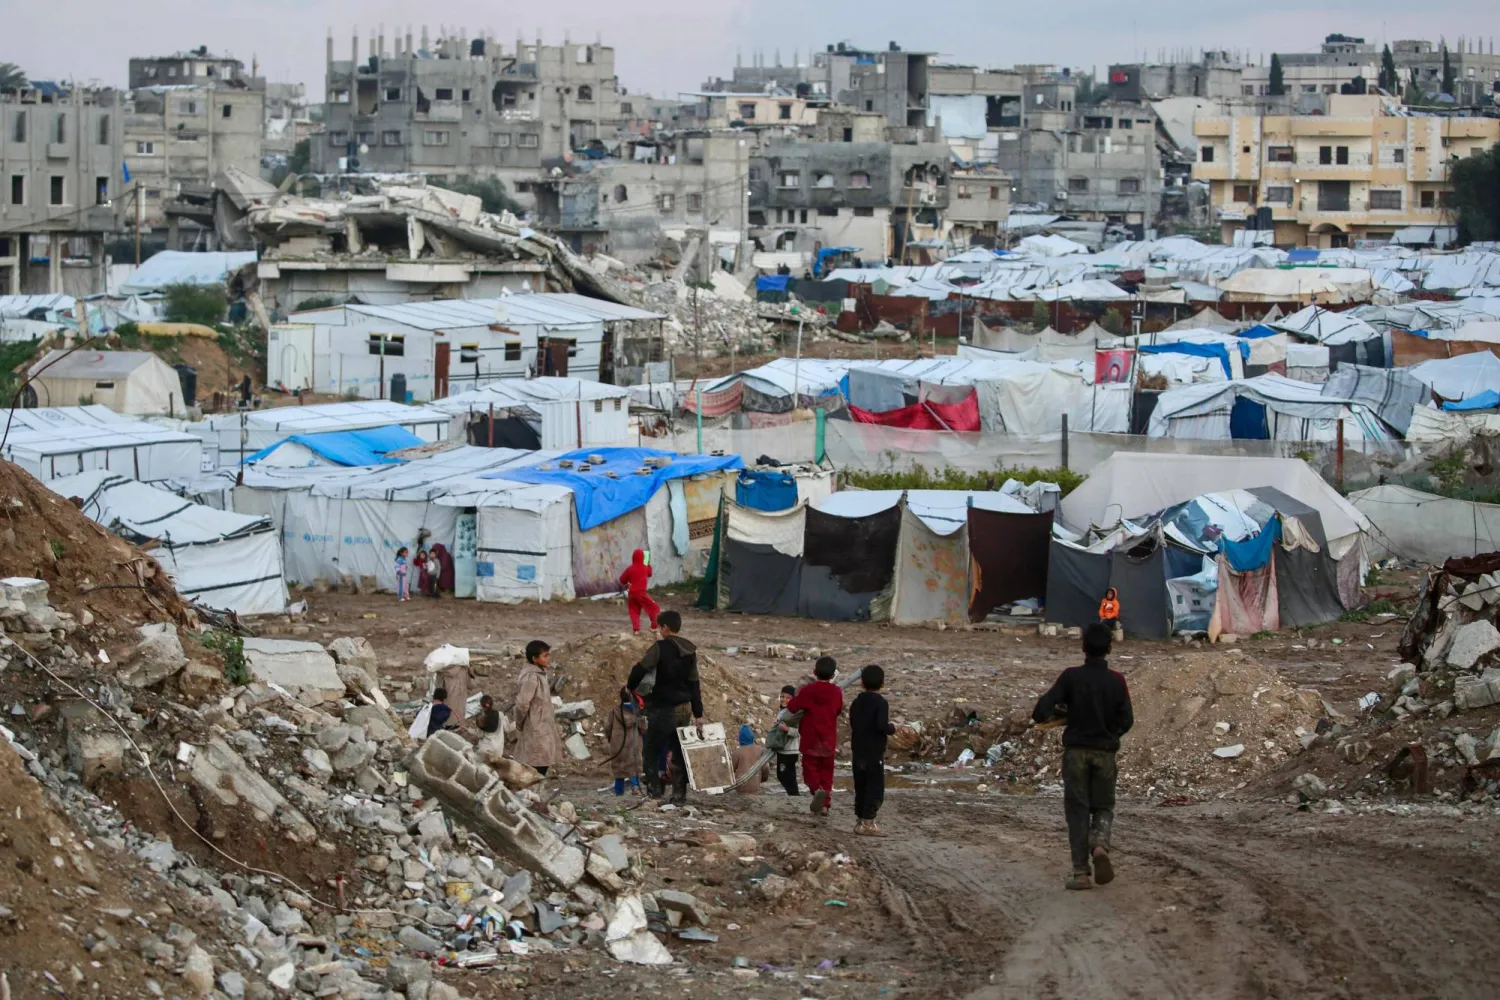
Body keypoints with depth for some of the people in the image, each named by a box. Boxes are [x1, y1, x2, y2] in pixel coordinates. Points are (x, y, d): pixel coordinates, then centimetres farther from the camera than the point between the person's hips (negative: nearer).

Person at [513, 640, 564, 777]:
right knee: (537, 769, -7)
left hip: (542, 731, 10)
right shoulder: (531, 677, -20)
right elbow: (522, 704, -22)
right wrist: (520, 725, -10)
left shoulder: (539, 674, 11)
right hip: (535, 732, -10)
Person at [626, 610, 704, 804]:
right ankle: (679, 793, 11)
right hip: (683, 708, 6)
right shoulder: (690, 651, 7)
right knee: (679, 753, 11)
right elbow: (695, 685, 9)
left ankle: (654, 787, -3)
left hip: (662, 708, -6)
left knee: (652, 750, 5)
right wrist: (698, 715, 11)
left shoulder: (660, 647, -13)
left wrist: (631, 686, 3)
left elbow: (641, 669, -18)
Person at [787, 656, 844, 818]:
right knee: (826, 770, 12)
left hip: (811, 738, -3)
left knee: (810, 767, 4)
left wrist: (797, 695, 11)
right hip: (829, 738, 3)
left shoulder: (808, 690, -11)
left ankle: (817, 789, -26)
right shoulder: (837, 692, -2)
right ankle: (825, 803, 9)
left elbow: (792, 707, -8)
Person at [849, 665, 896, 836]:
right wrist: (892, 729, -5)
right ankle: (867, 823, -8)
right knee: (876, 788, -3)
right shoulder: (880, 702, -13)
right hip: (875, 752, -7)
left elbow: (852, 724, 11)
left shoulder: (857, 702, 7)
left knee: (861, 787, 13)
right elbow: (882, 725, -24)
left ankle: (860, 821, 17)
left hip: (858, 751, 7)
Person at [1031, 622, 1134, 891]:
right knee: (1103, 807, 15)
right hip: (1105, 753, 1)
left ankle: (1081, 872, -1)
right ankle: (1100, 844, -16)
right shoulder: (1116, 681, -4)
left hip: (1076, 751, -1)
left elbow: (1042, 710, -13)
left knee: (1077, 809, 5)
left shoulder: (1071, 677, -9)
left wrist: (1055, 713, 9)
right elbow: (1126, 721, 1)